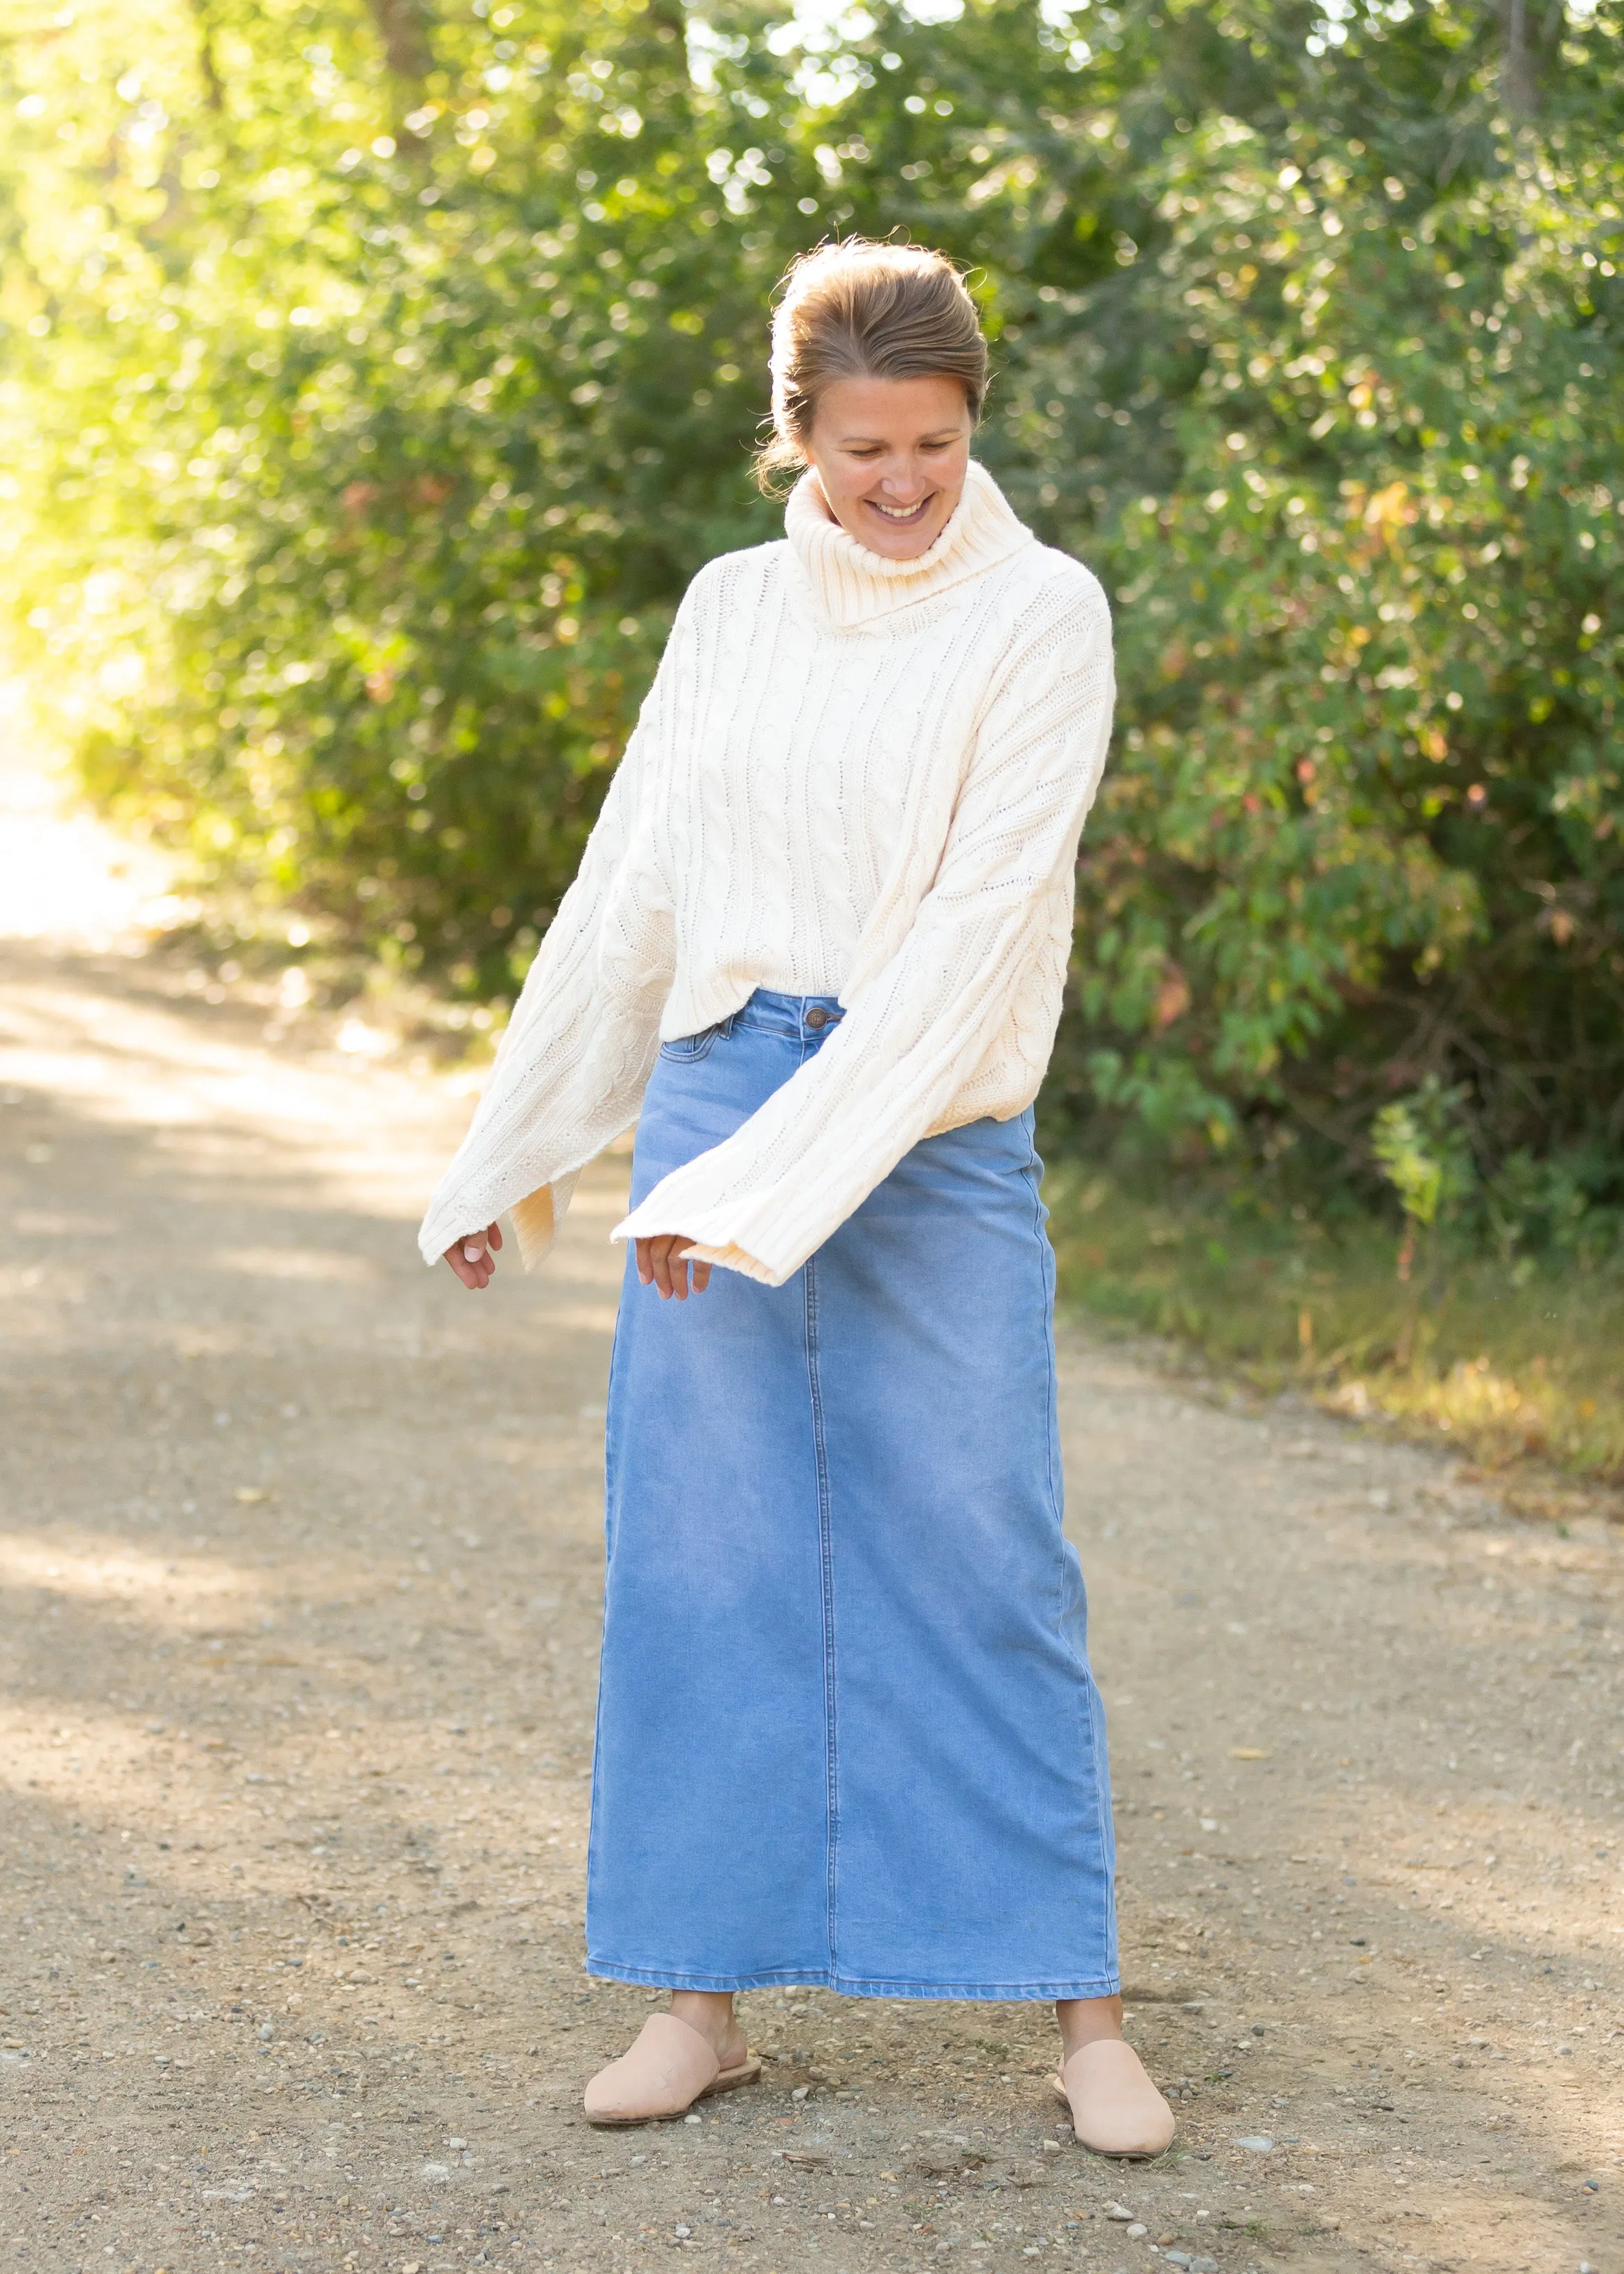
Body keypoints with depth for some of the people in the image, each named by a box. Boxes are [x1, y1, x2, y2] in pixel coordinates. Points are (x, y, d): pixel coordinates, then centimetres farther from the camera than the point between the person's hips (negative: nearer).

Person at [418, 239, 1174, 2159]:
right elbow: (630, 889, 14)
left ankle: (1080, 2010, 8)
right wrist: (509, 1153, 16)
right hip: (712, 1098, 4)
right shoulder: (731, 610, 9)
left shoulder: (1041, 618, -5)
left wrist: (774, 1181, -19)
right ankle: (702, 1993, 14)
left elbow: (972, 920, -14)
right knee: (704, 1551, 5)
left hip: (935, 1137, -4)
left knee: (983, 1557, -2)